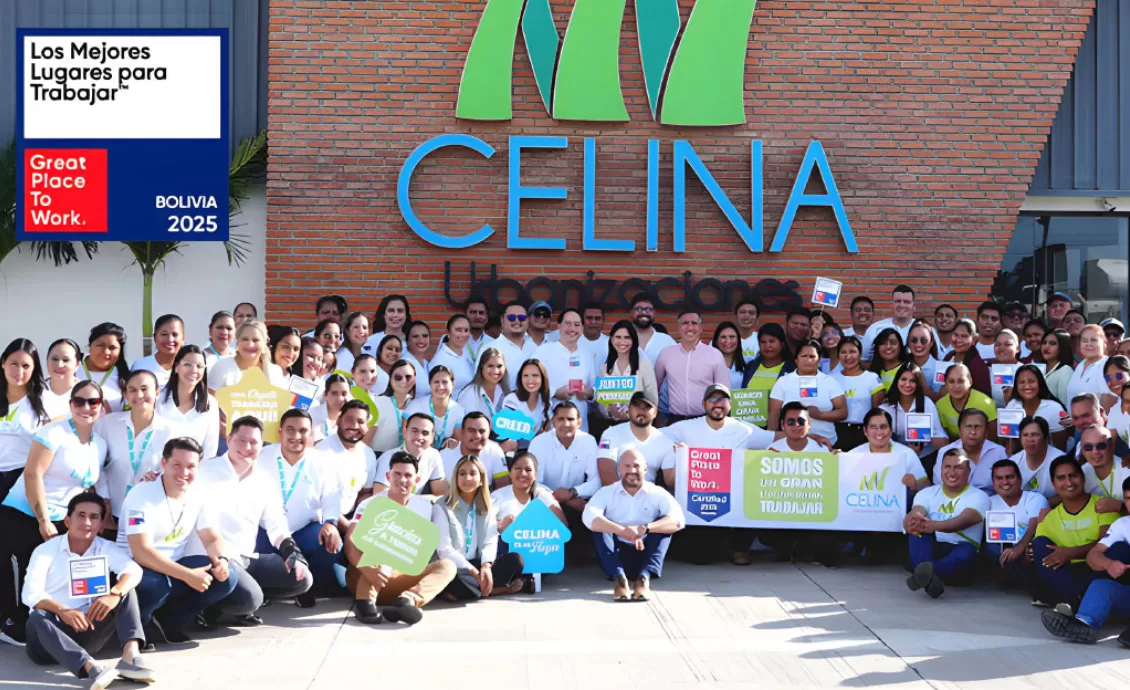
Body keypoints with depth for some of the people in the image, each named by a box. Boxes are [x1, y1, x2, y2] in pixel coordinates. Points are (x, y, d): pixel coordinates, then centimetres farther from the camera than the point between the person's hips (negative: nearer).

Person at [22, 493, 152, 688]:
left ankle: (130, 656, -39)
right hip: (53, 633, -2)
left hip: (88, 631, 2)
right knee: (37, 619, -35)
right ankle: (92, 667, -57)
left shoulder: (106, 549, 3)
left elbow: (134, 570, -17)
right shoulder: (46, 551, -3)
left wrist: (114, 593, -39)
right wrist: (62, 611, -38)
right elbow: (31, 593, -19)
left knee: (125, 590, -15)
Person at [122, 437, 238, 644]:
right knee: (154, 586, -39)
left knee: (227, 574, -15)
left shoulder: (199, 494, 0)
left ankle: (167, 619, -1)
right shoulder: (142, 496, -20)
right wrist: (187, 576, -32)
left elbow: (212, 538, 5)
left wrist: (221, 559, -20)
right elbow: (141, 553, -27)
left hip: (173, 567, 6)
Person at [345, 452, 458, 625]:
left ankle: (408, 599, -50)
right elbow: (350, 542, -22)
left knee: (447, 566, -18)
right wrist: (367, 569, -41)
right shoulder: (369, 505, -6)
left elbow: (445, 548, 2)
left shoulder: (427, 507, 5)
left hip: (405, 578, 3)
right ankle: (365, 601, -51)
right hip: (364, 579, -3)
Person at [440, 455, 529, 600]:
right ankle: (500, 588, -22)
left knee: (515, 559, -17)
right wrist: (475, 572, -20)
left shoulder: (488, 508, 10)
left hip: (475, 564, 4)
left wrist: (486, 566, -22)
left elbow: (490, 543, 0)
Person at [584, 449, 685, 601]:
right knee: (599, 525, -22)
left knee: (664, 524, -20)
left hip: (645, 556, 0)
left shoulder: (657, 493, -2)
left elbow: (678, 520, -20)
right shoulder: (607, 493, -3)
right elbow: (589, 517, -23)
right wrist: (622, 531, -38)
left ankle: (644, 577, -34)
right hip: (617, 556, 0)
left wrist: (644, 529, -34)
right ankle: (618, 577, -33)